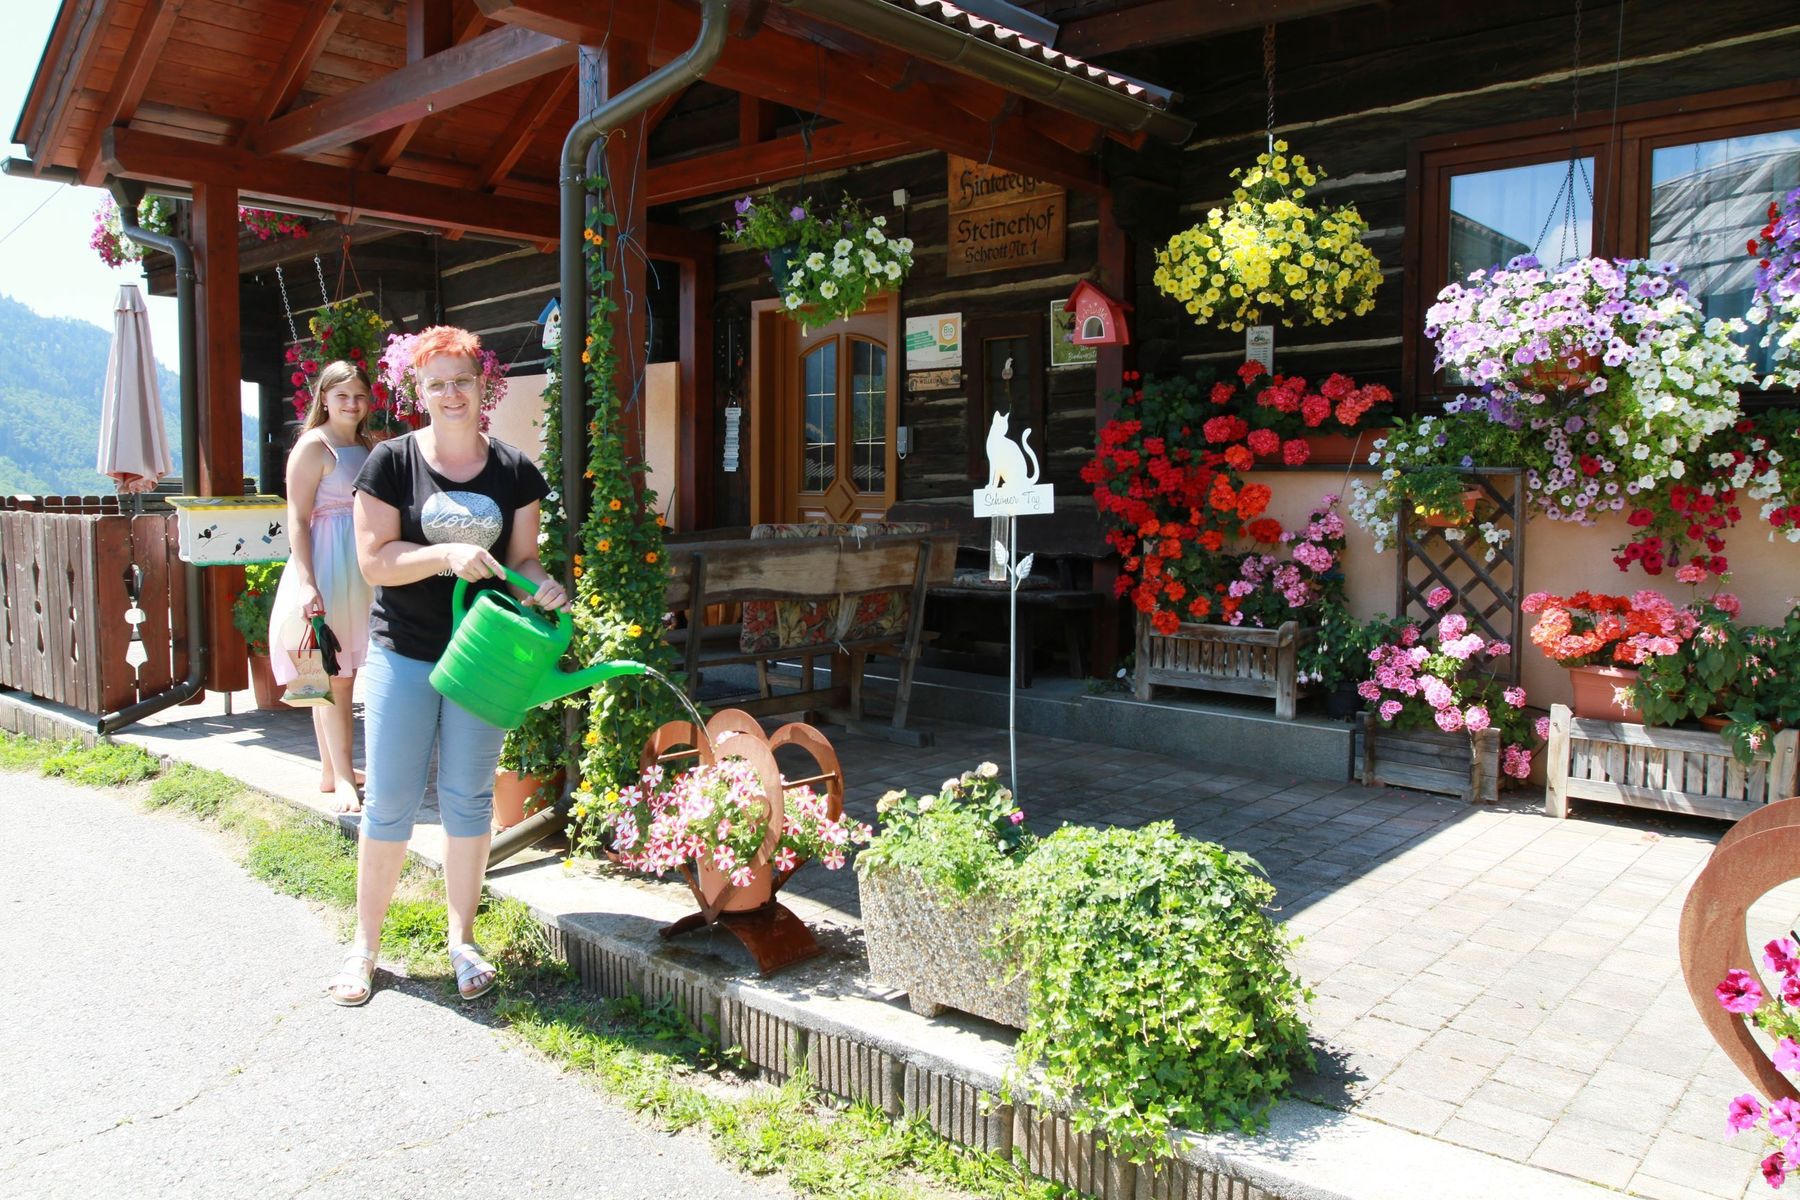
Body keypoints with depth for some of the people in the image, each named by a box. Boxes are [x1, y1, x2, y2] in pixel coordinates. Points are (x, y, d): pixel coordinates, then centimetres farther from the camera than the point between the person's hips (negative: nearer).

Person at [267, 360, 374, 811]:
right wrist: (306, 583, -22)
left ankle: (332, 769, 22)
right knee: (333, 676, -5)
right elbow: (298, 519, -13)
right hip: (328, 567, -8)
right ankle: (342, 777, -1)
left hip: (362, 570, 8)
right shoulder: (314, 447, -8)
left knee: (342, 674, 13)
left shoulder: (367, 447, 13)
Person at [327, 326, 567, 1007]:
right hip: (403, 653, -2)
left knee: (469, 798, 10)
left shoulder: (515, 472, 3)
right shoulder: (392, 462, -4)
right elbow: (374, 560, -8)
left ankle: (462, 940, 24)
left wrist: (543, 586, -15)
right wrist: (447, 554, -23)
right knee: (389, 802, 4)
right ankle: (365, 943, 21)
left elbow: (522, 558, 7)